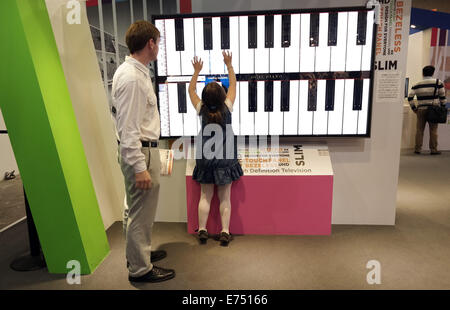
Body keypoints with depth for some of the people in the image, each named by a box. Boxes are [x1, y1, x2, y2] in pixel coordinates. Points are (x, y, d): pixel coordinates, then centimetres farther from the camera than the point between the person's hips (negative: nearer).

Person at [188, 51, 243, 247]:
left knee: (205, 196, 10)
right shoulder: (226, 108, -9)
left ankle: (202, 230, 13)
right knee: (225, 198, 6)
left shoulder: (202, 110, -7)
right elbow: (233, 85, 6)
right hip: (225, 159, -1)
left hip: (205, 159, 1)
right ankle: (225, 232, 7)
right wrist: (229, 65, 13)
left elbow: (191, 89, 10)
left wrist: (197, 71, 18)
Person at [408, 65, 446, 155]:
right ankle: (433, 149, 7)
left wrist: (413, 108, 6)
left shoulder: (417, 85, 4)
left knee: (419, 130, 6)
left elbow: (410, 97, -2)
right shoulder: (438, 83, 0)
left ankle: (417, 148, 7)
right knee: (433, 130, 4)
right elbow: (442, 96, -1)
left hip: (421, 110, 1)